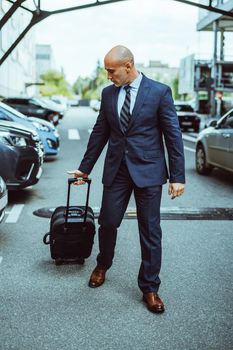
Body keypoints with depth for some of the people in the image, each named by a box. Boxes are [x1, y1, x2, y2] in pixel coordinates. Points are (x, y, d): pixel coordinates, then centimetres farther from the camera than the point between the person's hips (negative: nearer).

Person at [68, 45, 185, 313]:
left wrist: (177, 176, -9)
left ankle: (149, 288, 18)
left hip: (148, 170, -3)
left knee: (150, 231, 3)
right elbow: (99, 133, 14)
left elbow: (173, 135, -5)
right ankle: (102, 265, 39)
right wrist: (85, 168, 16)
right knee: (107, 222, 9)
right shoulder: (108, 93, 7)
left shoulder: (160, 92, -6)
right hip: (116, 170, 4)